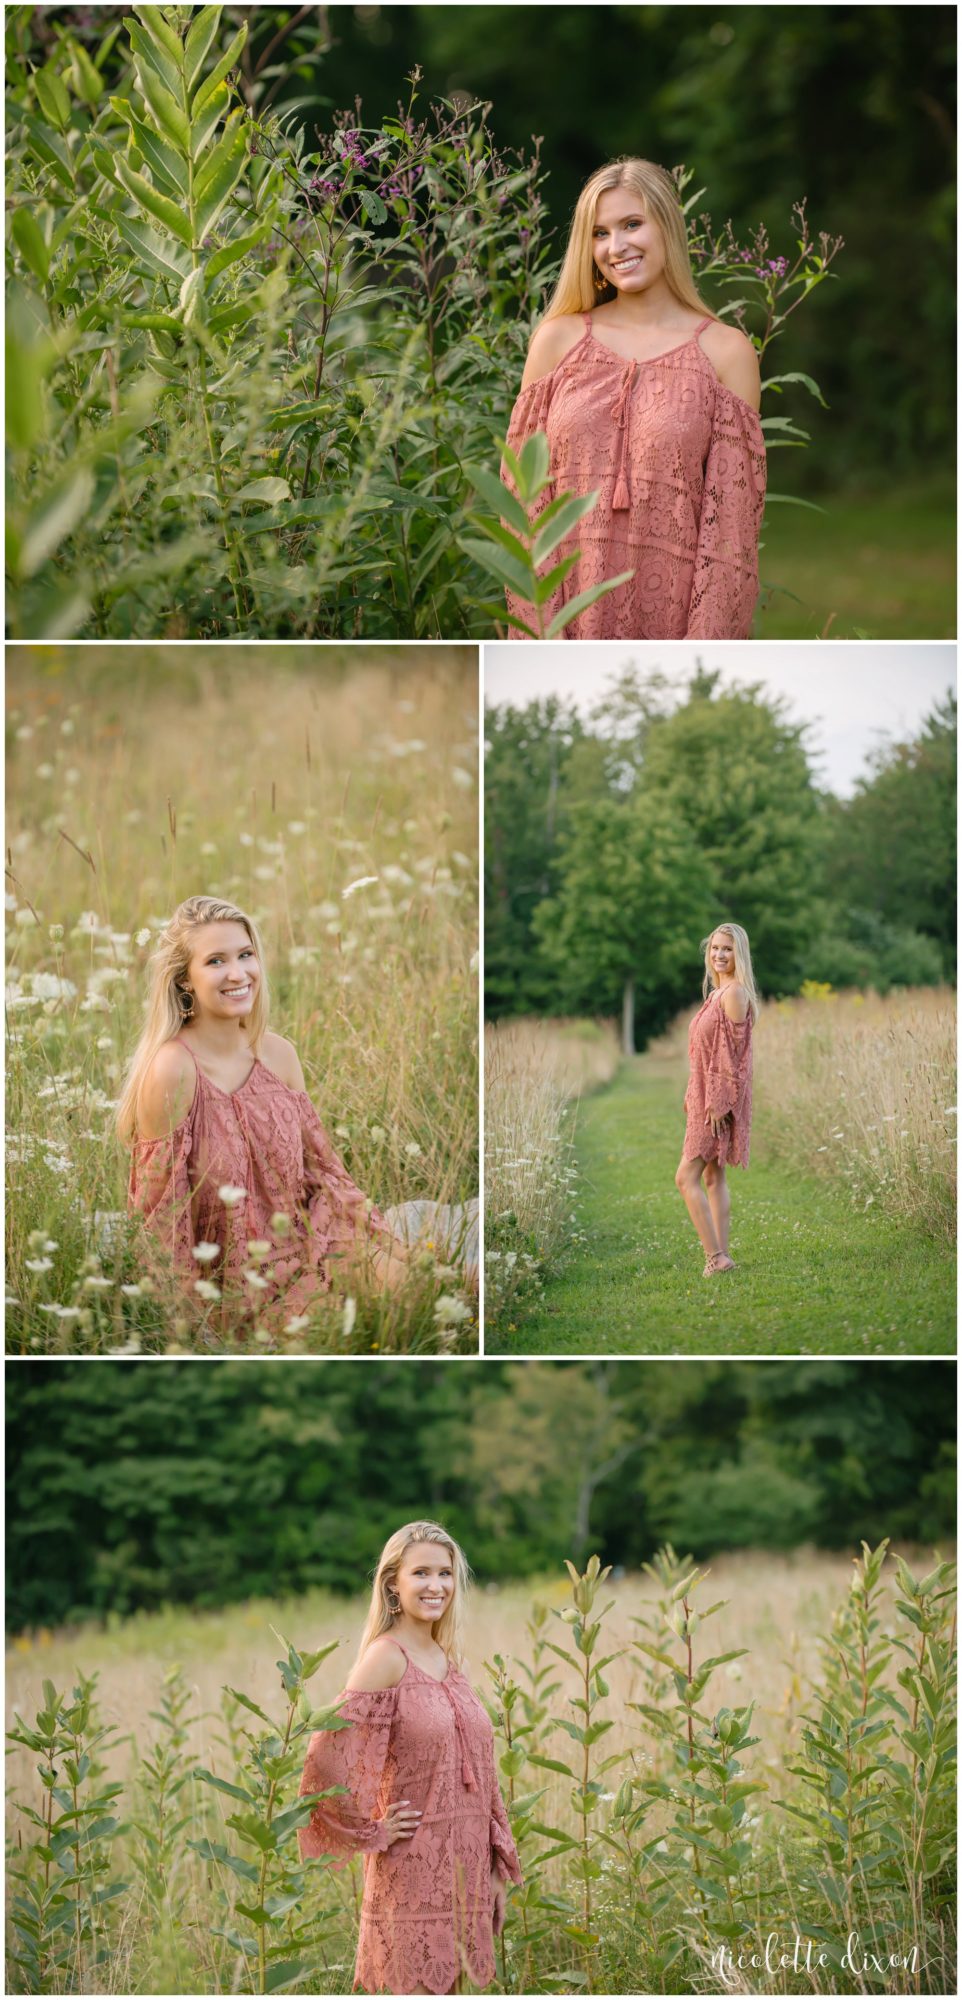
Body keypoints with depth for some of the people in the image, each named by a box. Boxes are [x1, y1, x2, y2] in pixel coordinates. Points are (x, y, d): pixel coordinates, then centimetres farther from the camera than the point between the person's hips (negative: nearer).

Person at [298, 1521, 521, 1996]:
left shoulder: (448, 1661, 12)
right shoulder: (386, 1657, -12)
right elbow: (326, 1756, -20)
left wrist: (497, 1868, 14)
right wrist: (370, 1832, -12)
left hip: (464, 1867, 7)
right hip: (412, 1869, -7)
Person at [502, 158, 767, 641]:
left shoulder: (725, 352, 1)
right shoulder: (559, 339, 7)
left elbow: (732, 509, -2)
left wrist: (708, 637, -10)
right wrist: (534, 628, -5)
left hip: (673, 608, -1)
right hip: (572, 605, 1)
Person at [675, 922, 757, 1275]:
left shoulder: (735, 992, -15)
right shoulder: (718, 992, 14)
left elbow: (732, 1051, -19)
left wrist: (718, 1102, -21)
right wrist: (696, 1098, 16)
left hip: (720, 1097, -10)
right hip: (706, 1096, 10)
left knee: (687, 1177, -12)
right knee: (713, 1177, 10)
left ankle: (716, 1256, -12)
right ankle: (720, 1255, 11)